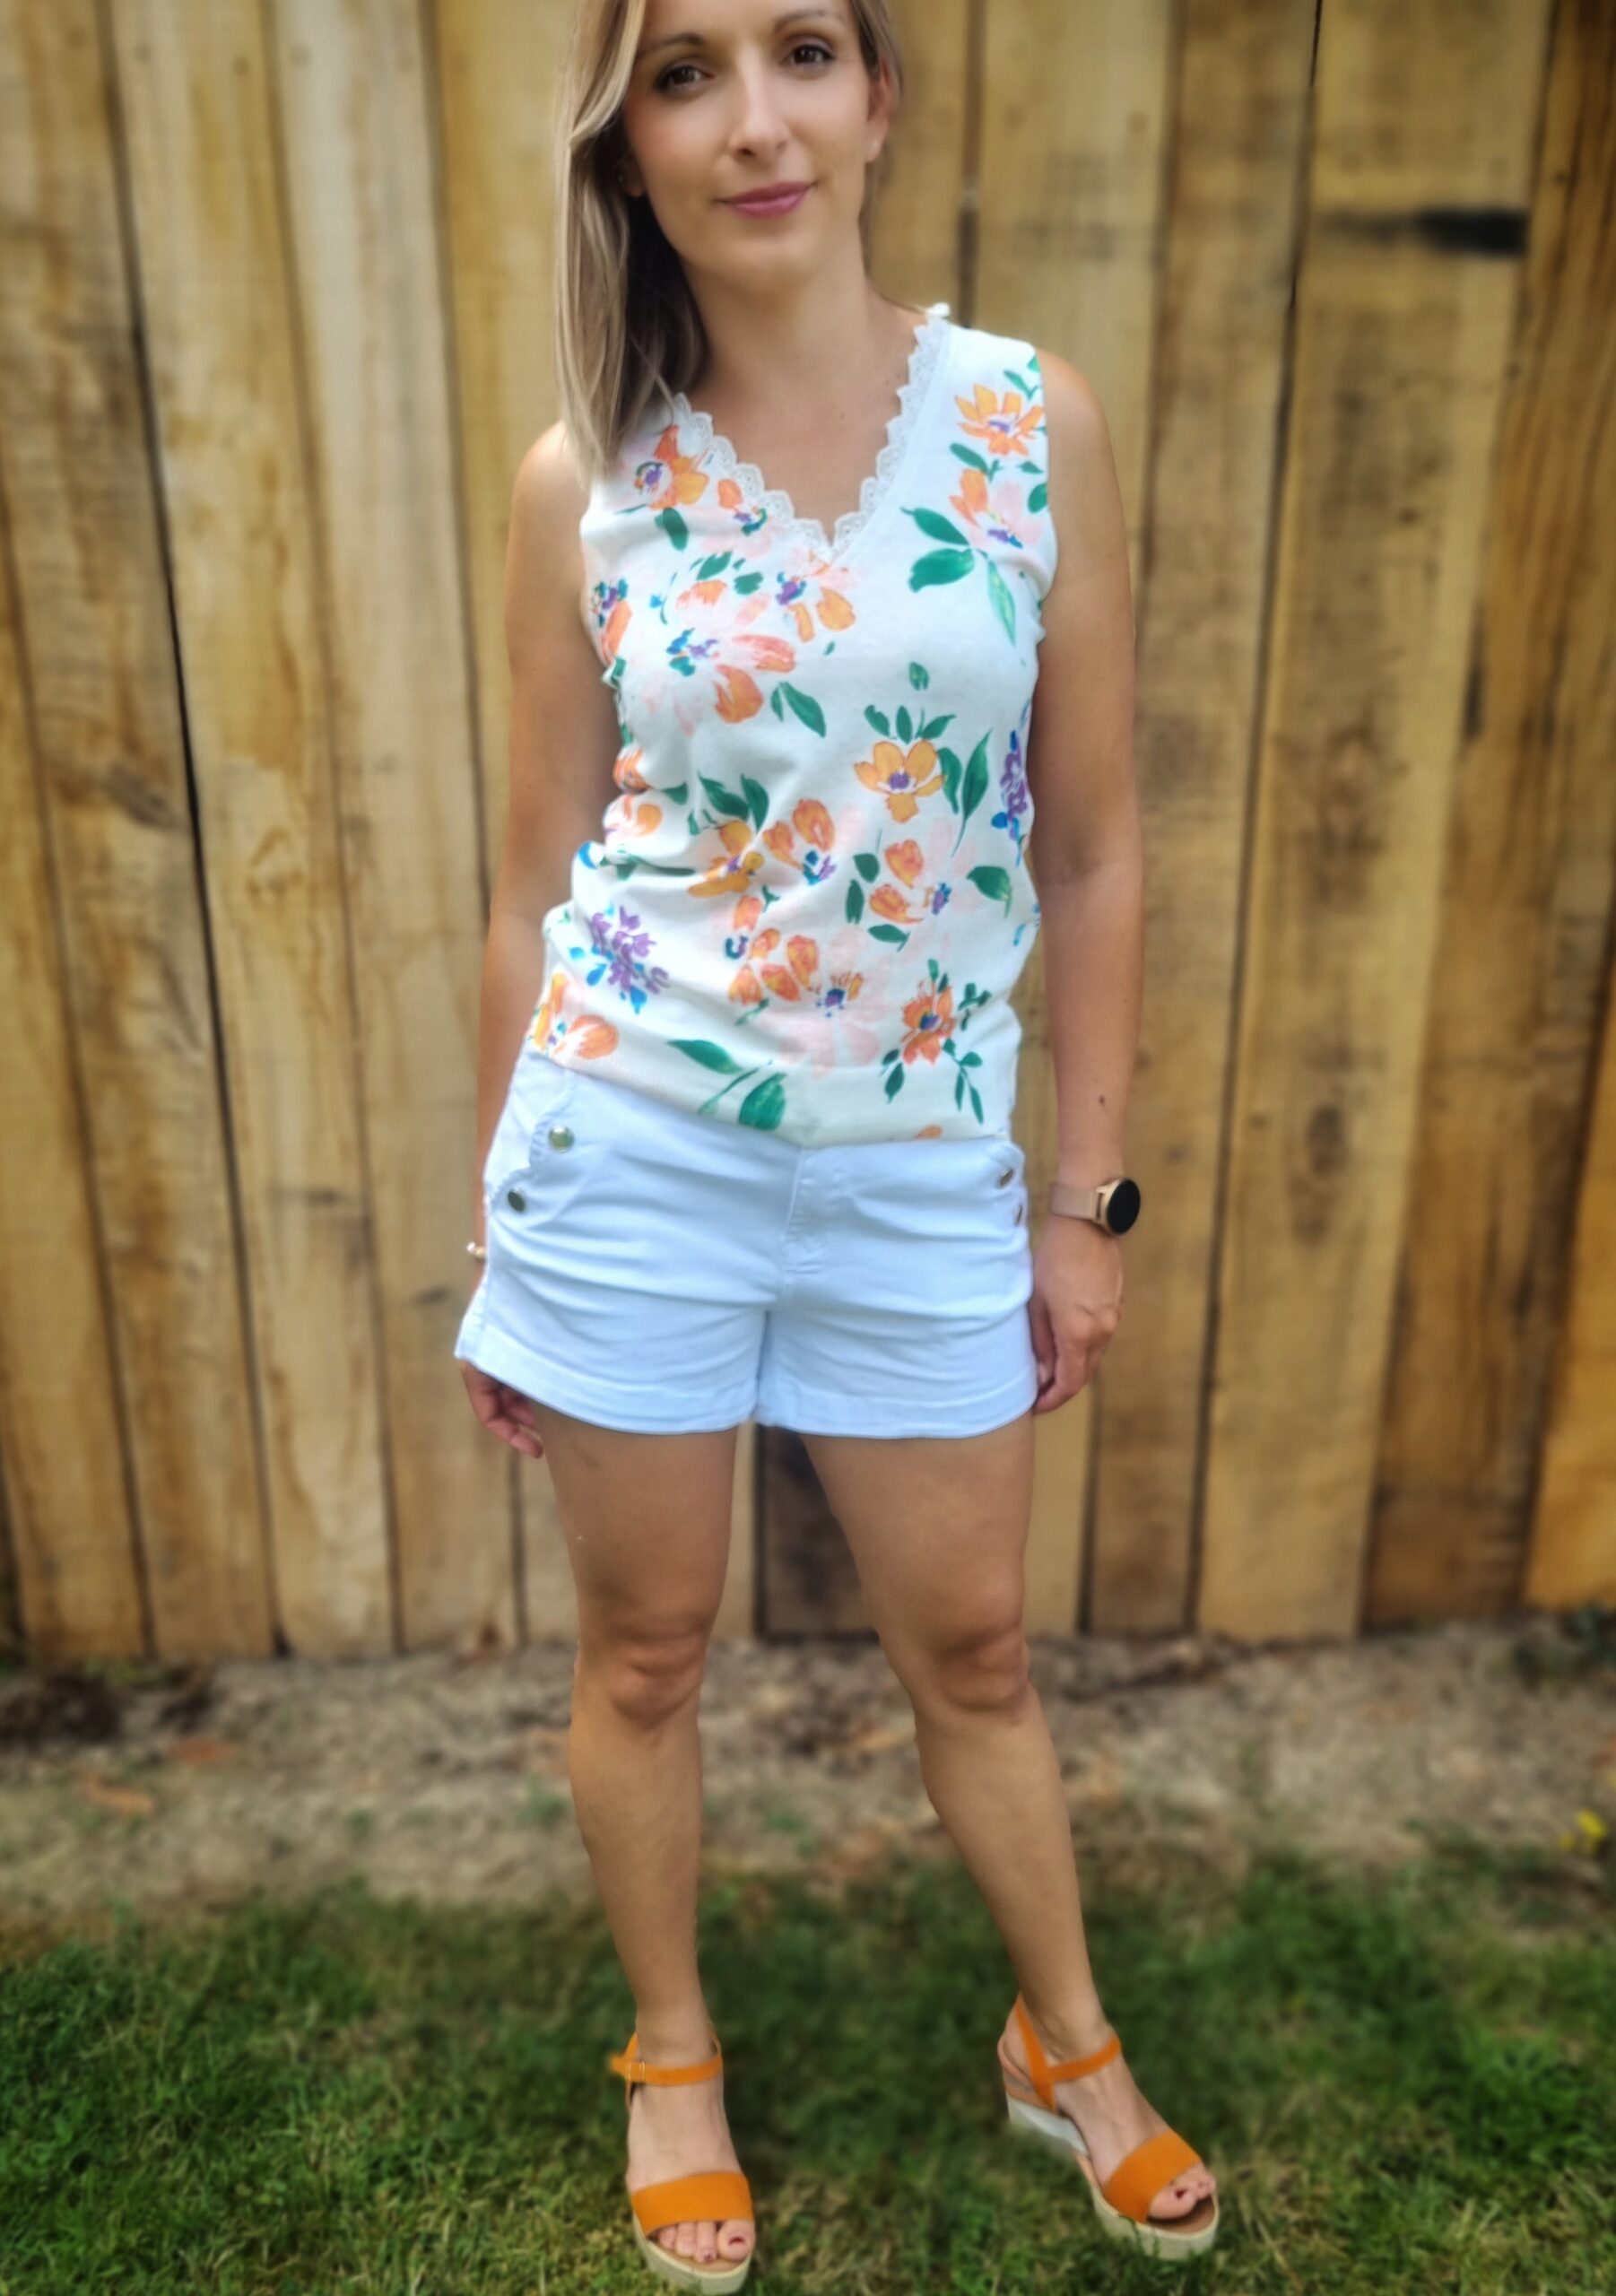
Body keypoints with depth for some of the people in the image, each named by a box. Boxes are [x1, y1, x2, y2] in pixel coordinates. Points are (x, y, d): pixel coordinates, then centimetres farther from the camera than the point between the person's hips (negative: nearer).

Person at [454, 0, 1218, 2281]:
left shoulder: (1036, 419, -1)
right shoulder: (581, 481, -1)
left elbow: (1094, 852, 2)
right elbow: (536, 887, 4)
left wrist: (1086, 1198, 2)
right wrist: (496, 1243, 7)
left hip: (924, 1164, 1)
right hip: (632, 1142, 0)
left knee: (972, 1646, 17)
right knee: (646, 1650, 15)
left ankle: (1069, 2044, 46)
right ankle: (673, 2054, 44)